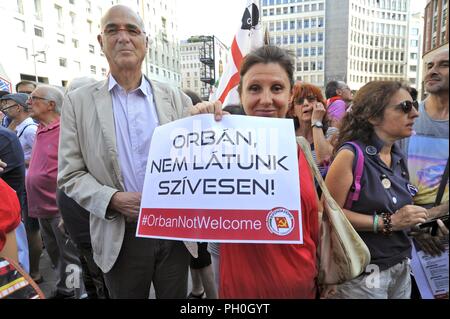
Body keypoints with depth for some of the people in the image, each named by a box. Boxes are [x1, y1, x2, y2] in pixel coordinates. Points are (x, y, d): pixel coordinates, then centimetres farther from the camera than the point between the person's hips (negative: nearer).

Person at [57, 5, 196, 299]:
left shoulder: (176, 98, 2)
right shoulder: (79, 102, 0)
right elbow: (71, 174, 0)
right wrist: (113, 199, -17)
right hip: (120, 236, 0)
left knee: (175, 296, 18)